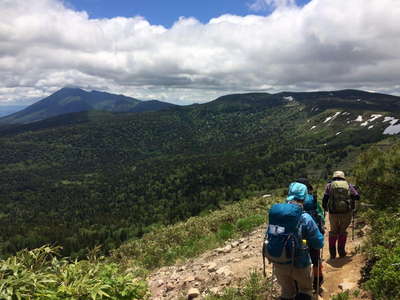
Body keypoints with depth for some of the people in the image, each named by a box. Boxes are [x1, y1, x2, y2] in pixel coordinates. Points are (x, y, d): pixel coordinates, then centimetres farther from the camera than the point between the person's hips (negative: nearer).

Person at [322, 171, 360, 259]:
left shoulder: (330, 185, 8)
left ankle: (332, 254, 16)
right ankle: (341, 252, 22)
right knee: (343, 232, 18)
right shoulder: (348, 185, 11)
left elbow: (325, 198, -1)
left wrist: (325, 208, 14)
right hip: (346, 213, 0)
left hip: (333, 213, 0)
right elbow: (357, 196, 5)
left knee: (333, 232, 16)